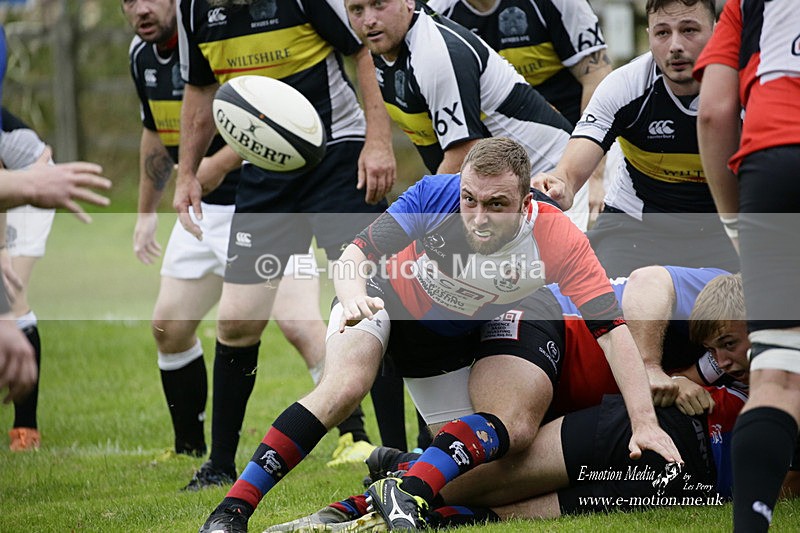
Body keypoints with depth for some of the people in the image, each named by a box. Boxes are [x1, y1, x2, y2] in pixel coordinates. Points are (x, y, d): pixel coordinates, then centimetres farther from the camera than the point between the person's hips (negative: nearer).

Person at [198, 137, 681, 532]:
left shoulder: (558, 239, -32)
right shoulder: (434, 195, -32)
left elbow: (612, 328, -35)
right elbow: (357, 254, -23)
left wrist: (645, 423, -44)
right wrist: (354, 296, -47)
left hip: (458, 342, 3)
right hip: (385, 304, -3)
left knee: (510, 430, -14)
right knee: (344, 387, -29)